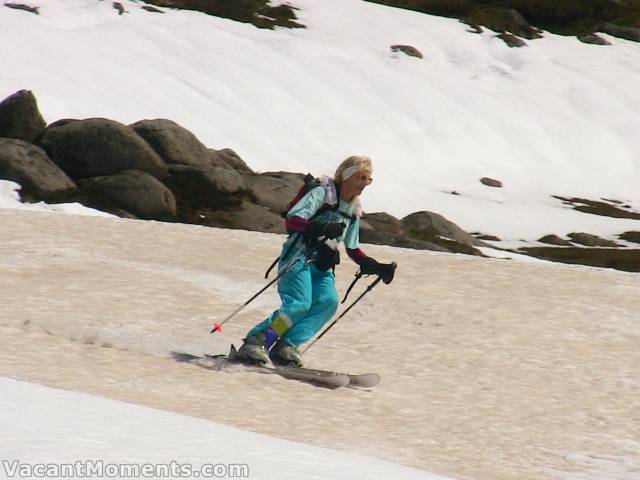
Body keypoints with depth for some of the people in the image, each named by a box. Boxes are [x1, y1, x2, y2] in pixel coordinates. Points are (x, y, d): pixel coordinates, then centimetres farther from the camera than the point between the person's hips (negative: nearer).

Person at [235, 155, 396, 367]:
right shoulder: (322, 193, -5)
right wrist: (319, 228, -34)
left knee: (329, 301, -22)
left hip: (321, 265, 6)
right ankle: (255, 341, -19)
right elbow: (292, 220, -17)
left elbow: (353, 249, 26)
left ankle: (286, 346, -24)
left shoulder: (353, 210, 18)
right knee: (300, 304, -26)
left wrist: (376, 268, 13)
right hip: (298, 255, -6)